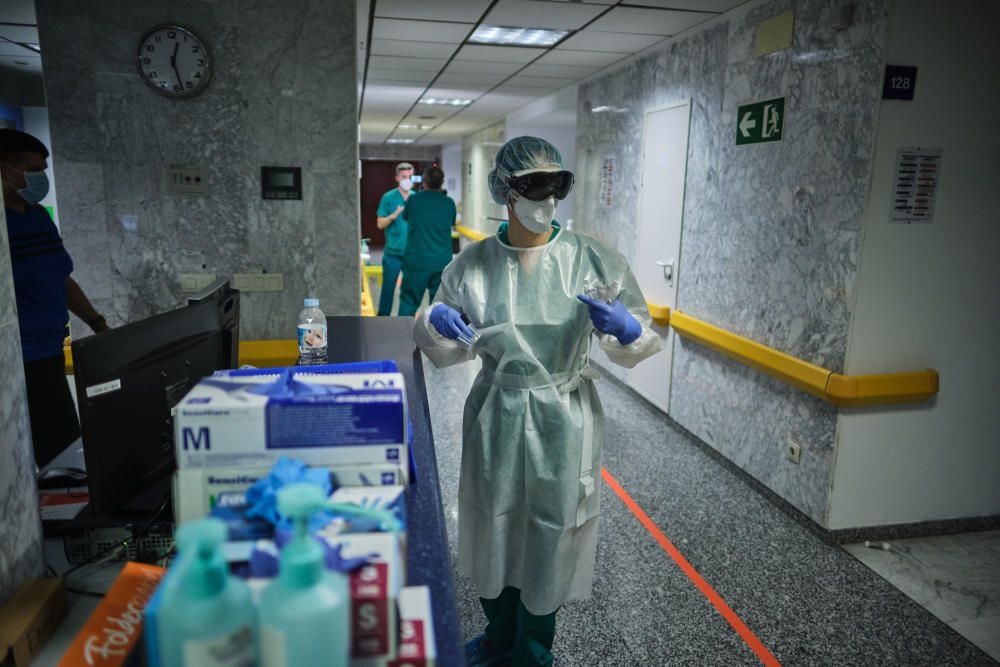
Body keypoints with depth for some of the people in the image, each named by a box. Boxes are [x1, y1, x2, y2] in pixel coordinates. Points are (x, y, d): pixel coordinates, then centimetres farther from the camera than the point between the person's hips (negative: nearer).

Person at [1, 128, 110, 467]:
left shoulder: (38, 214, 12)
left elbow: (62, 280, 20)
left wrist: (98, 324, 16)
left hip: (49, 354, 7)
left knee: (69, 447, 11)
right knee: (53, 458, -4)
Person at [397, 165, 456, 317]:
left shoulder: (413, 199, -6)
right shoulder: (449, 203, -2)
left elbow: (405, 217, 13)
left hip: (417, 261, -2)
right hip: (442, 262, 2)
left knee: (409, 301, 6)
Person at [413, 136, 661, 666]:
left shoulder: (593, 260, -11)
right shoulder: (473, 264, -6)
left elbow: (639, 339, -1)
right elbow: (446, 348, 6)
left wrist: (625, 328, -24)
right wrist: (436, 322, -16)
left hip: (562, 419, -1)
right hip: (495, 416, 2)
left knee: (549, 535, 13)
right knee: (495, 529, 19)